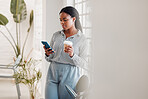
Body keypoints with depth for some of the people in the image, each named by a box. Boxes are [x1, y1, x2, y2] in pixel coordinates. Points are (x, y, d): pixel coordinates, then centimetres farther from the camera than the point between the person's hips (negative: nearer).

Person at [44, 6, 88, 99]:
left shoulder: (82, 39, -2)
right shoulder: (56, 35, 10)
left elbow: (84, 64, -6)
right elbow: (50, 59, 15)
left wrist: (72, 55, -22)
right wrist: (48, 54, -7)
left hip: (70, 77, -3)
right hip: (53, 74, 3)